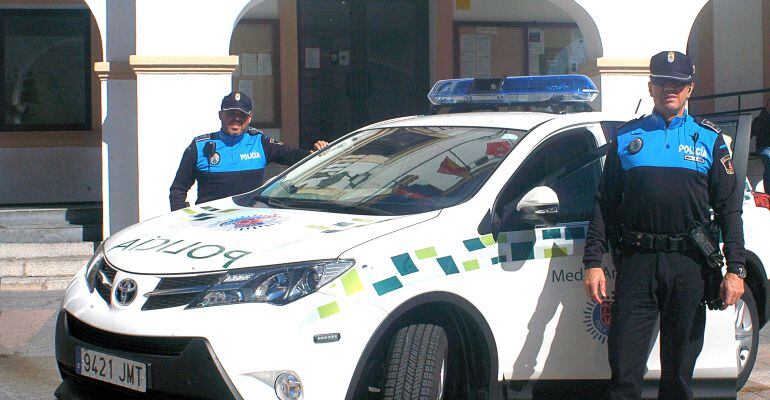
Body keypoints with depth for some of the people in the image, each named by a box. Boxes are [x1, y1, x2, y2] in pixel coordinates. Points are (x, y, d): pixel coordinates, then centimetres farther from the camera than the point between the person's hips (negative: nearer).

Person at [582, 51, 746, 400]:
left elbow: (729, 209, 8)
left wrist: (735, 269, -1)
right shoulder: (627, 137, 11)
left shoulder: (709, 139, 11)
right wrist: (593, 262, 2)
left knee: (679, 368, 7)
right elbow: (604, 204, 10)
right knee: (624, 367, -3)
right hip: (637, 262, 0)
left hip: (689, 266, 0)